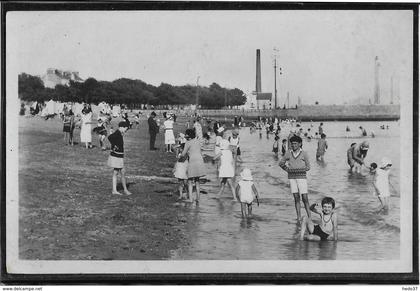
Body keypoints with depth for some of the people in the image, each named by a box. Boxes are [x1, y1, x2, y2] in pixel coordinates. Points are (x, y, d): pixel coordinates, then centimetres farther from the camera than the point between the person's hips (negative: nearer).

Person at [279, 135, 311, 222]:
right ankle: (298, 218, 6)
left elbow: (308, 166, 6)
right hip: (292, 177, 2)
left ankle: (309, 217, 4)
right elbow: (281, 163, 16)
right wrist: (286, 168, 2)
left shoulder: (304, 153, -2)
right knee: (296, 198, 4)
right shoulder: (288, 153, 5)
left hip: (301, 177, -2)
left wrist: (303, 169, -10)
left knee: (305, 198, -6)